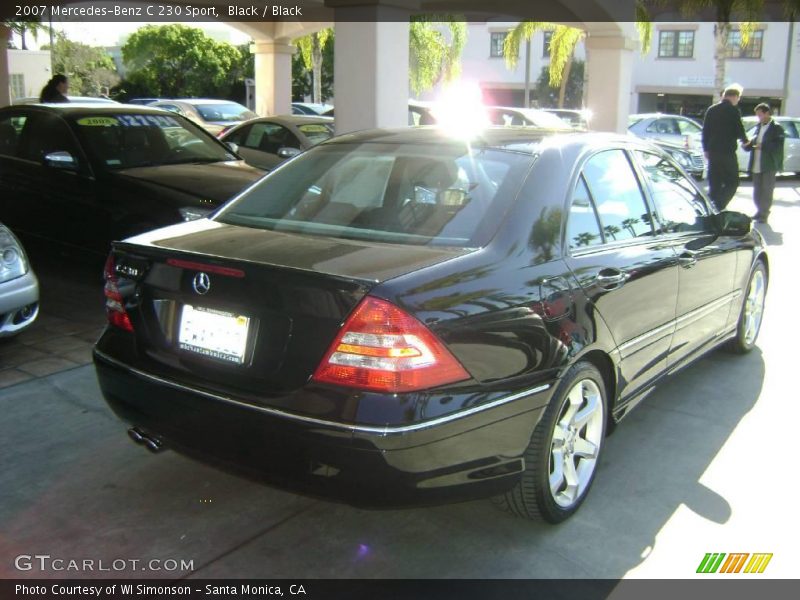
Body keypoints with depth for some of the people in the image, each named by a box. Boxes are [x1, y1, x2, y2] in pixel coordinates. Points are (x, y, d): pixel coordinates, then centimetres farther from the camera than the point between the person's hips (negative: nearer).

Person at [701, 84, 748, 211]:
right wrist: (745, 141, 14)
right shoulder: (733, 111, -9)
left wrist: (706, 149, 18)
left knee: (714, 184, 11)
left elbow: (705, 131, 11)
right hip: (727, 152, -6)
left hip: (713, 152, 6)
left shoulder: (711, 110, 9)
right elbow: (739, 131, -6)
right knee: (732, 182, 1)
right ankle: (718, 207, -13)